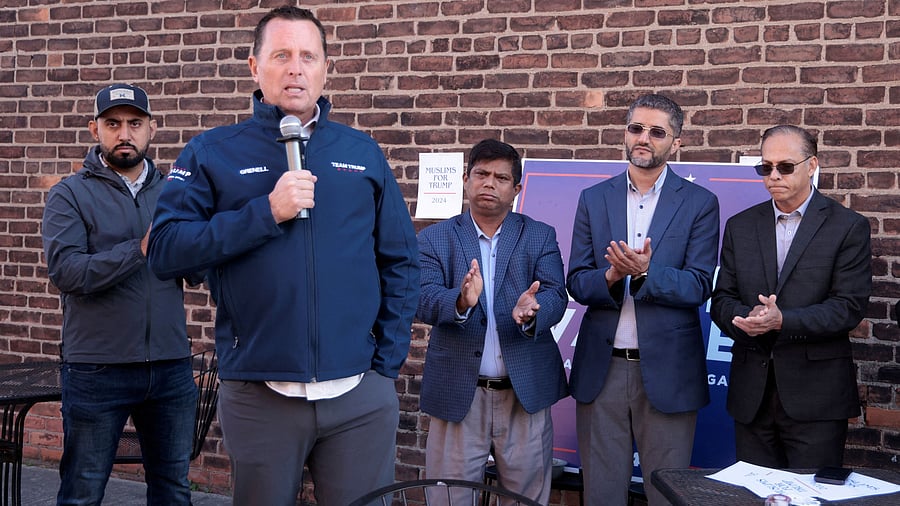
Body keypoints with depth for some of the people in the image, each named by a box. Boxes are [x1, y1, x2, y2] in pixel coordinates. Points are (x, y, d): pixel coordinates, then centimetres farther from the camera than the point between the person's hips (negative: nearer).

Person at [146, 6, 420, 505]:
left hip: (360, 395, 1)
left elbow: (400, 263, 10)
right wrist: (266, 213, -16)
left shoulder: (363, 153, 8)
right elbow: (164, 250, -8)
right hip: (257, 396, -1)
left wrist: (387, 363, 3)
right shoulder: (212, 153, 2)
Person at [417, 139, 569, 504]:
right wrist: (461, 301, -31)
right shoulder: (434, 239, 5)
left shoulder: (541, 236, 7)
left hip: (526, 393, 1)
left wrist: (531, 313, -29)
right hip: (458, 395, -1)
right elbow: (425, 301, -9)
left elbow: (555, 296, -6)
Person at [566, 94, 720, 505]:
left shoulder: (699, 203, 0)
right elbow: (576, 282, 3)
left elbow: (699, 287, -7)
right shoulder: (594, 199, 7)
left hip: (667, 369, -2)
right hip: (602, 367, 2)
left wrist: (645, 273, -24)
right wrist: (610, 277, -18)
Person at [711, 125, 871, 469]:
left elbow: (849, 307, -9)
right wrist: (749, 318, -16)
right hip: (752, 392, 4)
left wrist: (782, 320, -22)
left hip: (816, 398, -3)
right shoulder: (740, 226, 11)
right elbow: (722, 299, 7)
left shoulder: (848, 227, -1)